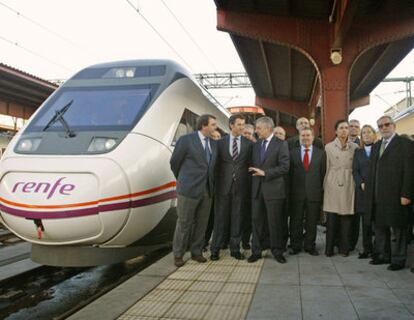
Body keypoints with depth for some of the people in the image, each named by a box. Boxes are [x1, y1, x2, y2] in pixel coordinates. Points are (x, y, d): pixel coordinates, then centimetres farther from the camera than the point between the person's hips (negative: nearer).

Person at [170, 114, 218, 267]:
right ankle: (178, 254, 17)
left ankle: (196, 252, 26)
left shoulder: (213, 143, 9)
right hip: (189, 189, -5)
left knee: (202, 223, 11)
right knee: (184, 223, 3)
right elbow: (174, 162, 0)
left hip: (207, 190, 6)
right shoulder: (186, 140, -8)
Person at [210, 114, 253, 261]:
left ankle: (235, 249, 17)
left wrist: (249, 185, 0)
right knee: (220, 217, 3)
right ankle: (215, 249, 12)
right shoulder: (220, 143, 4)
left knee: (237, 217, 6)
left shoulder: (249, 144, 5)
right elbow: (217, 164, 7)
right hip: (224, 185, -1)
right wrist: (217, 182, 2)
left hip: (240, 186, 1)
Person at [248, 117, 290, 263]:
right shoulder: (256, 145, 14)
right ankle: (256, 251, 18)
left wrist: (265, 173, -15)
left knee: (275, 222, 4)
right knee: (256, 220, 7)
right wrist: (254, 172, 1)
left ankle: (277, 251, 18)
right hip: (257, 188, 5)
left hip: (273, 189, -5)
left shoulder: (281, 144, -4)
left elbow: (284, 167, -12)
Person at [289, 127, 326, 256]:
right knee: (295, 221, 6)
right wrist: (290, 190, 0)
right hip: (296, 193, 0)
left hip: (314, 193, 0)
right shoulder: (292, 153, 6)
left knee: (312, 222, 7)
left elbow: (323, 173, 5)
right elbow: (289, 173, 5)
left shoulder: (321, 153, 6)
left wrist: (321, 190, -1)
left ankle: (310, 246, 20)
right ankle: (296, 245, 18)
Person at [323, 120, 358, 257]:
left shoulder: (355, 147, 6)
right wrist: (325, 185, 3)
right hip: (333, 184, -1)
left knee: (346, 217, 4)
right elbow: (326, 168, 5)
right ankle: (329, 248, 11)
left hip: (348, 185, 1)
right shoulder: (329, 147, 3)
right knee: (331, 218, 0)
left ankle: (344, 248, 16)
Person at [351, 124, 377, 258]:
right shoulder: (358, 152, 15)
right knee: (366, 221, 3)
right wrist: (362, 184, -8)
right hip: (362, 190, 2)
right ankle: (367, 249, 9)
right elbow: (355, 171, 8)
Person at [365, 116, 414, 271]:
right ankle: (382, 255, 25)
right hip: (377, 198, 7)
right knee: (380, 228, 13)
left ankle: (398, 259, 14)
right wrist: (370, 191, 9)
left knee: (397, 229, 3)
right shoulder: (376, 146, 17)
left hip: (395, 197, -6)